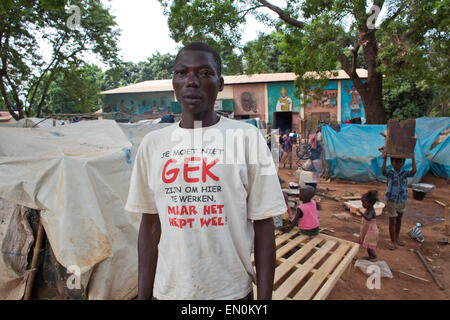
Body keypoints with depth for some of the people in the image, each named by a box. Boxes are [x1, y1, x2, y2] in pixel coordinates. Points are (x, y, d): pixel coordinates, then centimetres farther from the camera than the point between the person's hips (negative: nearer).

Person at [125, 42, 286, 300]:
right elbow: (151, 225, 5)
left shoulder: (247, 137, -9)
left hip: (233, 290, -2)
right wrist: (143, 295, 7)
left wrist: (265, 296, -6)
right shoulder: (153, 144, 1)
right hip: (169, 290, 3)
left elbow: (263, 225, -7)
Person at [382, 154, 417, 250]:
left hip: (402, 201, 3)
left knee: (399, 220, 18)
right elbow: (383, 170, -31)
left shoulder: (405, 173, -4)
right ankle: (392, 241, 11)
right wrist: (384, 159, -39)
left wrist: (413, 159, -21)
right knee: (392, 221, 0)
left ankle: (397, 238, 37)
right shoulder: (390, 173, -10)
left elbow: (414, 171, -21)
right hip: (391, 201, -3)